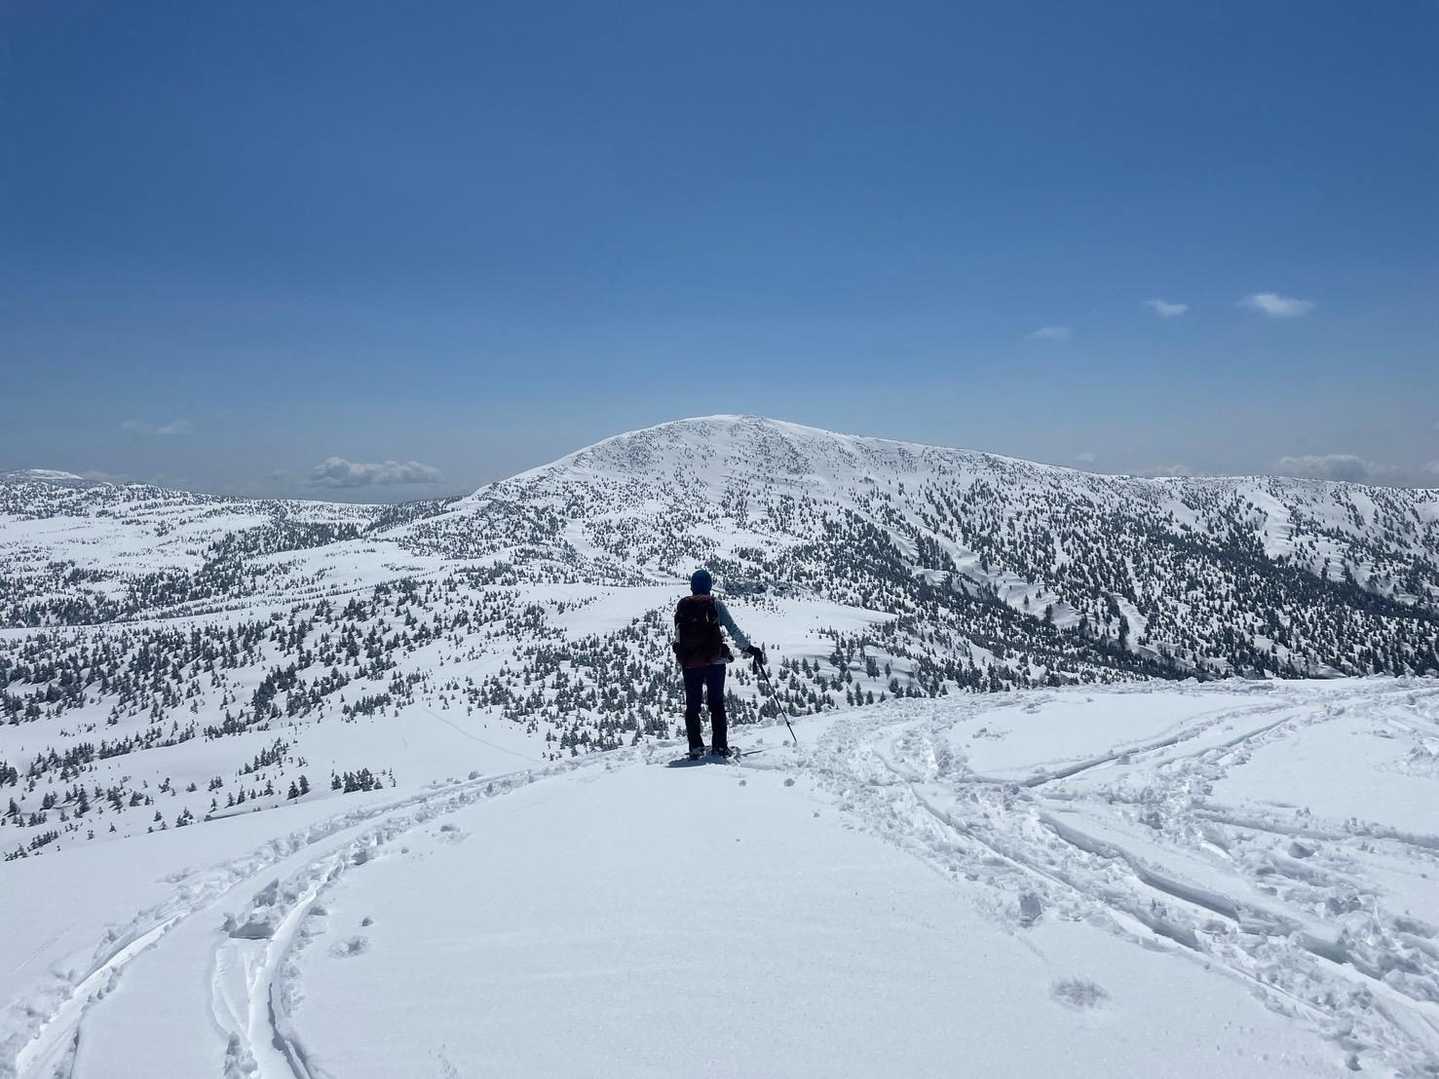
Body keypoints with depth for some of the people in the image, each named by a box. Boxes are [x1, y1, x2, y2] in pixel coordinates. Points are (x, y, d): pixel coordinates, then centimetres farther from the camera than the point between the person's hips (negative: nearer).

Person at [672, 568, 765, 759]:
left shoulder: (682, 606, 4)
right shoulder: (716, 605, -4)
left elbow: (678, 636, 6)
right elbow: (733, 629, -8)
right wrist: (750, 648, -3)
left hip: (690, 663, 2)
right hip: (714, 661, -1)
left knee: (692, 705, 10)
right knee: (717, 704, 8)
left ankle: (695, 747, 3)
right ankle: (720, 746, 3)